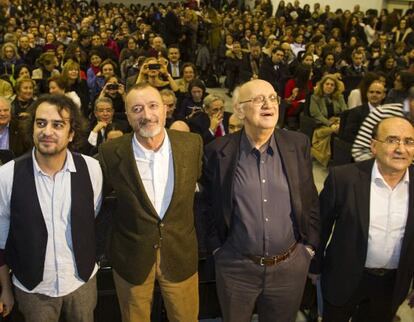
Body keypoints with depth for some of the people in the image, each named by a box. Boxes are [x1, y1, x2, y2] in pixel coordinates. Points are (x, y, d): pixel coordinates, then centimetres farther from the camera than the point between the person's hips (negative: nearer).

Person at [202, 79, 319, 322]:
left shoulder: (298, 145, -4)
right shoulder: (218, 151, -9)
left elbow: (310, 199, 3)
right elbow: (209, 204, 1)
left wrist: (309, 246, 4)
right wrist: (216, 247, 2)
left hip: (290, 266, 1)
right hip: (235, 267, -1)